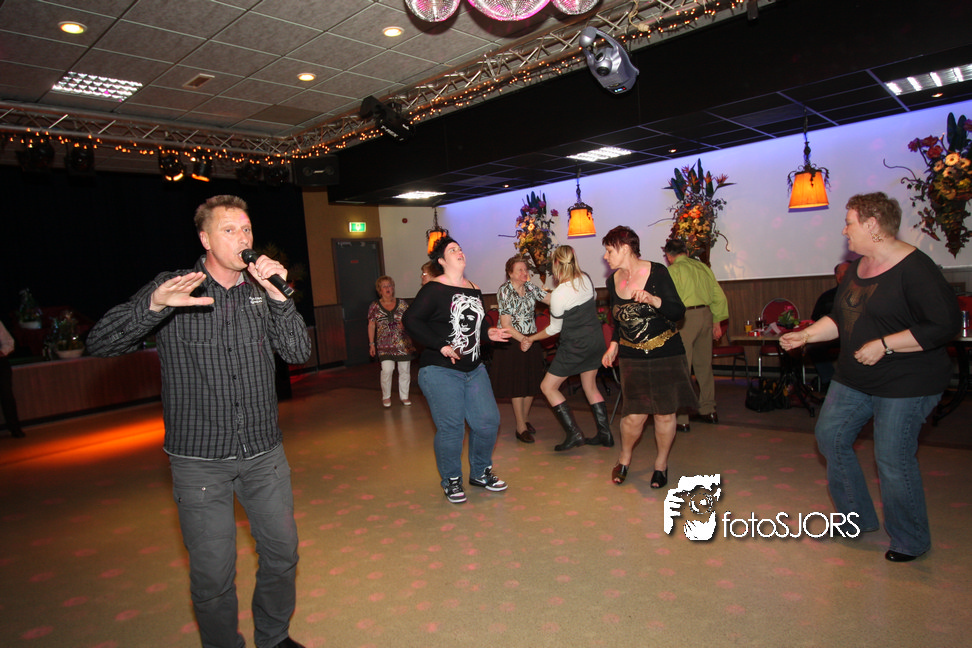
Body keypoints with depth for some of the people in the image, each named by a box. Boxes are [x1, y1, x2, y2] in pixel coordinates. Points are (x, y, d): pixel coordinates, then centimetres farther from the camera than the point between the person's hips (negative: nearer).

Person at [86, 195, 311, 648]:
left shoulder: (261, 291, 4)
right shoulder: (172, 288, -5)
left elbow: (298, 352, -4)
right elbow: (100, 344, -14)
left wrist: (277, 296, -18)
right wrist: (154, 305, -33)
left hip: (264, 453, 3)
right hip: (200, 459, -3)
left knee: (282, 554, 15)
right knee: (213, 575, 6)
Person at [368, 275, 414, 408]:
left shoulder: (402, 304, 7)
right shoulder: (374, 306, 6)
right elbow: (371, 326, 8)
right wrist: (371, 344, 5)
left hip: (403, 343, 2)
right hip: (385, 345, -1)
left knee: (404, 370, 5)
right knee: (387, 370, -13)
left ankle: (404, 396, 21)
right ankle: (386, 397, 8)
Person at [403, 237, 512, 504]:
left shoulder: (474, 290, 12)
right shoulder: (434, 289, -9)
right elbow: (411, 320, -17)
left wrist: (488, 332, 5)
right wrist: (441, 346, -21)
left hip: (474, 369, 7)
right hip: (441, 371, -6)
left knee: (488, 421, 6)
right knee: (451, 428, -2)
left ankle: (480, 472, 28)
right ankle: (451, 481, 21)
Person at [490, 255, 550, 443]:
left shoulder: (530, 287, 4)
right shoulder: (504, 291, -13)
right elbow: (505, 325, -16)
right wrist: (522, 339, -25)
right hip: (512, 341, -5)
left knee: (532, 382, 11)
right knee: (516, 384, 0)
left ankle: (525, 418, 31)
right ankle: (521, 427, 9)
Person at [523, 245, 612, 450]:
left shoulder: (558, 294, -22)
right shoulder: (586, 279, -3)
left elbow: (554, 329, -10)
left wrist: (530, 338, 2)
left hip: (575, 345, -7)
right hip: (596, 339, 8)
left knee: (548, 386, 4)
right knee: (590, 385, 21)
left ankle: (574, 434, 1)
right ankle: (605, 433, 23)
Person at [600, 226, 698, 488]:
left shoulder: (657, 272, -10)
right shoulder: (612, 281, 4)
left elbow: (679, 312, -11)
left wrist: (653, 299, -27)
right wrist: (613, 345, 10)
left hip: (665, 354, -2)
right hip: (632, 357, 2)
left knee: (664, 414, 4)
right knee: (634, 416, -3)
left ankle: (661, 464, 27)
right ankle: (624, 459, 24)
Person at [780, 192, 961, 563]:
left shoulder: (915, 269, -18)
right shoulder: (859, 266, 9)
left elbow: (944, 326, -23)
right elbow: (841, 319, 17)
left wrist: (883, 345, -24)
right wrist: (805, 335, 6)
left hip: (905, 384, -9)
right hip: (854, 379, 9)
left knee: (893, 461, -1)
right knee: (829, 436, 11)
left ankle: (910, 541, 24)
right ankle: (858, 518, 29)